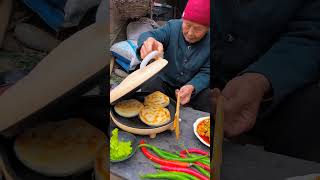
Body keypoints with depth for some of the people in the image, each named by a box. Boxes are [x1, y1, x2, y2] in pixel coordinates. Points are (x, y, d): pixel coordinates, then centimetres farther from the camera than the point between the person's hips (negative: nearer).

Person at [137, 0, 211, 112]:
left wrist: (191, 87, -32)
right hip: (166, 81, 0)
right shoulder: (173, 27, -14)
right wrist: (147, 42, -57)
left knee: (208, 105, -25)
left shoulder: (208, 41, -12)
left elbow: (205, 73, -10)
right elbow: (150, 35, -30)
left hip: (194, 85, 0)